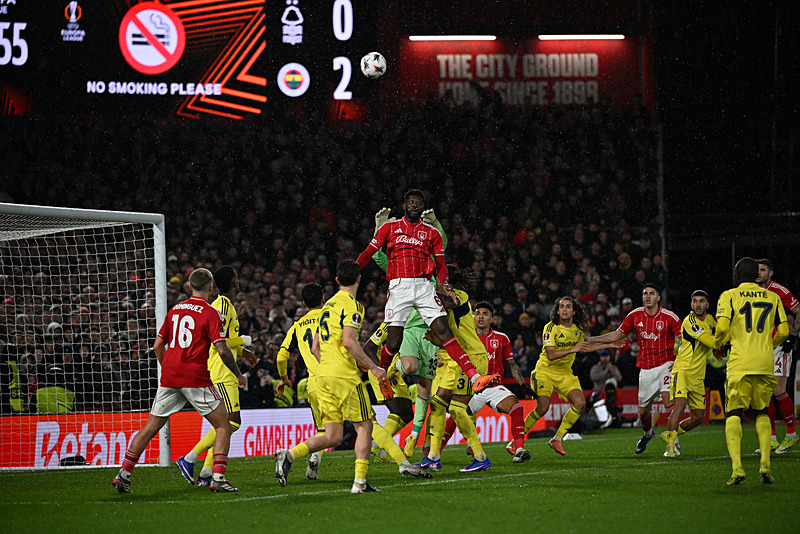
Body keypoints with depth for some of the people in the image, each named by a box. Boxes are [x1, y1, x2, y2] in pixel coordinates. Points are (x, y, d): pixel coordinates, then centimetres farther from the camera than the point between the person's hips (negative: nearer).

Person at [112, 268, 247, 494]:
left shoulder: (175, 310, 14)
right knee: (223, 426, 4)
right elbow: (222, 349, -11)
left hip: (169, 378, 5)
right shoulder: (210, 313, -4)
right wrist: (238, 374, 3)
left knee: (151, 427, 13)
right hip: (196, 378, -5)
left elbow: (158, 345, 17)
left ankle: (123, 474, 9)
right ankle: (218, 478, -10)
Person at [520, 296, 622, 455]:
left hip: (565, 373, 6)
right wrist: (572, 349, -32)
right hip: (545, 371, -6)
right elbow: (550, 355, -24)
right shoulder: (550, 328, -16)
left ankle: (557, 440, -2)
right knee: (542, 408, -20)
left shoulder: (578, 329, 3)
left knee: (580, 403, -13)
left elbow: (583, 347, 23)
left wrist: (608, 345, 19)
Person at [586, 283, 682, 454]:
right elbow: (617, 335, 13)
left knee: (668, 399, -25)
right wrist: (590, 340, 10)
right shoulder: (635, 315, 2)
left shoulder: (669, 317, -8)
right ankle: (648, 434, 41)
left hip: (666, 364, -3)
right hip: (646, 368, 3)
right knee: (643, 411, 9)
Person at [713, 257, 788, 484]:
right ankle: (765, 464, 4)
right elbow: (783, 332, 10)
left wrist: (717, 345, 11)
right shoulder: (772, 298, 13)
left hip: (740, 363, -3)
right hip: (765, 363, 3)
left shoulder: (729, 297, 2)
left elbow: (722, 327, -9)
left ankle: (737, 466, -17)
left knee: (733, 414, 1)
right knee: (762, 412, 19)